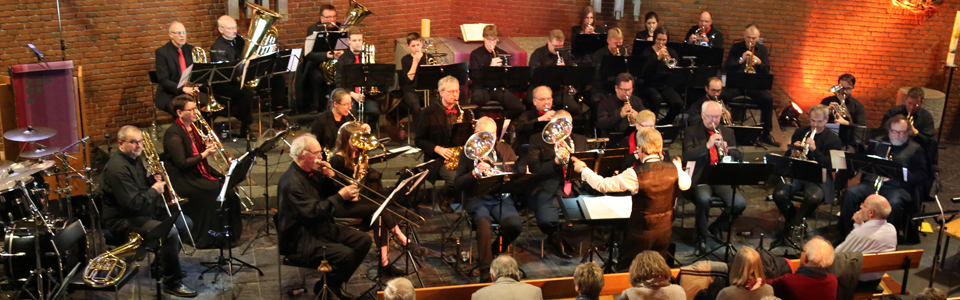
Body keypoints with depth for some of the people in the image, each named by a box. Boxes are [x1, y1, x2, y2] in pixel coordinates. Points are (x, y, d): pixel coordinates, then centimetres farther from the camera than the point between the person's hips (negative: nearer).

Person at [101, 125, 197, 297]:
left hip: (143, 211, 11)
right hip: (123, 220, -10)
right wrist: (154, 190, -15)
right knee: (170, 232, -28)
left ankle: (163, 264, 25)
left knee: (185, 223, 12)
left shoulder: (135, 158, 8)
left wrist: (154, 179, 1)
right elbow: (132, 203, -29)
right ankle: (172, 283, -15)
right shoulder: (118, 168, -24)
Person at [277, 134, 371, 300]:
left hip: (323, 228, 10)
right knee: (346, 254, -28)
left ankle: (335, 284, 12)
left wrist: (329, 178, -5)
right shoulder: (292, 182, -22)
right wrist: (340, 196, -29)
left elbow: (329, 197, 13)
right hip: (301, 240, -10)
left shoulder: (313, 172, 6)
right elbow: (312, 213, -29)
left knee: (363, 240, 2)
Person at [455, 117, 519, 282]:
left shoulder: (505, 150, 13)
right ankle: (486, 269, -22)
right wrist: (475, 172, -16)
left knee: (515, 225, -25)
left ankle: (495, 250, 6)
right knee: (484, 226, -33)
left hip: (501, 198, 2)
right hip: (477, 199, -2)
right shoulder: (468, 151, 7)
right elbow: (459, 184, 1)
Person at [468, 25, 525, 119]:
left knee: (520, 107, -22)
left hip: (499, 87, 3)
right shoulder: (475, 54, 3)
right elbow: (475, 76, -8)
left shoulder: (502, 54, 15)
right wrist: (490, 66, -22)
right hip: (481, 87, -3)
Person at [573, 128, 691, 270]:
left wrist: (583, 169, -3)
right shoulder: (673, 168, -11)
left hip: (641, 231, -5)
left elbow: (602, 185, -17)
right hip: (665, 230, 5)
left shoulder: (636, 174, -25)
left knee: (624, 271, 11)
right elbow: (686, 184, 11)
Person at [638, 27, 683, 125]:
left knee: (678, 104, -25)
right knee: (656, 98, -38)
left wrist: (670, 60, -17)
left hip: (666, 86, 3)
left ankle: (664, 123, 2)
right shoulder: (647, 53, 2)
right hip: (650, 86, -3)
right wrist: (658, 58, -23)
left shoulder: (671, 52, 13)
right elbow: (645, 73, -14)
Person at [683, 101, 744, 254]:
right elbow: (687, 155, -9)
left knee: (740, 203, -23)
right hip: (700, 177, -4)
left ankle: (716, 228, 7)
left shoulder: (728, 132, 19)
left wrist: (727, 150, -11)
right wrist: (707, 145, -21)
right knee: (704, 198, -36)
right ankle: (701, 236, -9)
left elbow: (739, 156, 12)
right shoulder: (691, 132, 6)